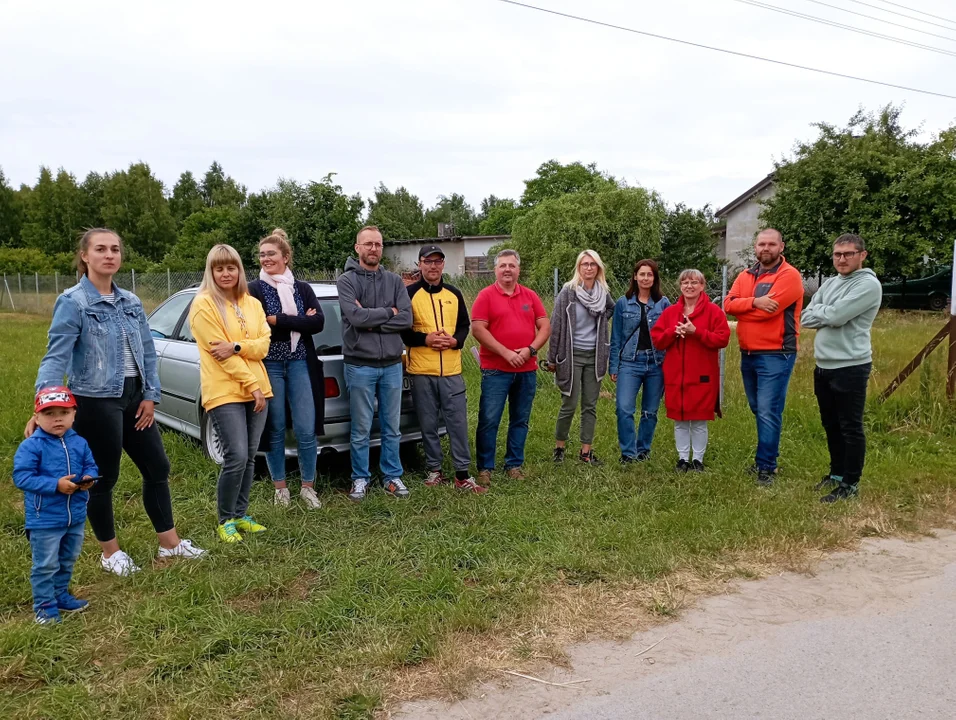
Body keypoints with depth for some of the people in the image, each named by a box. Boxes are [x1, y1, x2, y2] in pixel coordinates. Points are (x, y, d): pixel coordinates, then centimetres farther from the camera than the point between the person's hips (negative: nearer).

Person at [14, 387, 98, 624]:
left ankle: (61, 596, 38)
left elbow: (91, 466, 9)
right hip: (44, 519, -5)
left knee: (67, 562, 21)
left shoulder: (79, 443, 0)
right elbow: (21, 477, -20)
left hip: (76, 516, 6)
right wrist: (56, 485, -27)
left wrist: (89, 478, -15)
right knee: (46, 565, 5)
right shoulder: (31, 446, -16)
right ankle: (45, 606, 19)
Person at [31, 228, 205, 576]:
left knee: (158, 468, 11)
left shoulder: (131, 302, 8)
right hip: (95, 402, -7)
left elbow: (148, 352, 10)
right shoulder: (72, 302, -10)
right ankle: (110, 552, 25)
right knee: (103, 479, 6)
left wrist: (150, 395, 2)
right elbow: (56, 357, -19)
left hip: (133, 397, 7)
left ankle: (170, 542, 25)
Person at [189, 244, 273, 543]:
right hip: (224, 392, -6)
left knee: (249, 457, 10)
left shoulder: (253, 303, 11)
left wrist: (236, 346, -17)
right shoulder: (204, 304, -7)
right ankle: (225, 521, 7)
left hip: (256, 389, 6)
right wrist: (252, 386, -13)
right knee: (236, 457, -11)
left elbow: (263, 344, 2)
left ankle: (241, 514, 24)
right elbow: (220, 354, -12)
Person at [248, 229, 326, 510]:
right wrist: (300, 321, -13)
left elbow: (318, 323, -7)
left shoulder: (302, 288, 8)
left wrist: (278, 320, -12)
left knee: (306, 430, -2)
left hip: (301, 364, 2)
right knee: (275, 429, 5)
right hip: (269, 366, -1)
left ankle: (308, 487, 13)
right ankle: (280, 487, 20)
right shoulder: (254, 289, 0)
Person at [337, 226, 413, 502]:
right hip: (360, 365, -3)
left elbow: (406, 319, -5)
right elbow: (356, 317, -19)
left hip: (392, 364, 3)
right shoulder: (347, 281, -3)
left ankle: (392, 476, 24)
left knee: (392, 428, 11)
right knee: (361, 430, 6)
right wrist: (388, 312, -8)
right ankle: (360, 479, 19)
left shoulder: (395, 281, 7)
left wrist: (371, 320, -13)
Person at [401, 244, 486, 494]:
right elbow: (400, 330, -2)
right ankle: (435, 470, 20)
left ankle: (463, 474, 9)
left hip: (452, 371, 2)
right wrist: (425, 338, -17)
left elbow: (464, 325, 14)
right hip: (421, 372, -2)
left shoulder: (454, 294, 11)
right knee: (428, 425, 6)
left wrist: (455, 340, -8)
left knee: (458, 423, 2)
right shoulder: (409, 293, 0)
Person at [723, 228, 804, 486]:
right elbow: (729, 303, -2)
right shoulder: (745, 276, 13)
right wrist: (754, 302, -19)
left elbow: (769, 310, -20)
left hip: (775, 355, -7)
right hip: (748, 354, 7)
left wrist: (741, 308, -4)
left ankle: (765, 466, 1)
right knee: (758, 410, 15)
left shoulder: (789, 275, -9)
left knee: (769, 413, -7)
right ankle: (767, 457, 27)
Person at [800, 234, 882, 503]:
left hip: (850, 367, -8)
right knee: (831, 425, 18)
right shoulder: (829, 283, 13)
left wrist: (819, 311, -2)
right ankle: (837, 473, 32)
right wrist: (827, 313, -12)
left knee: (850, 428, 1)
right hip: (823, 366, 8)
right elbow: (805, 318, 5)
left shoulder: (868, 284, -11)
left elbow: (835, 316, -21)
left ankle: (850, 484, 11)